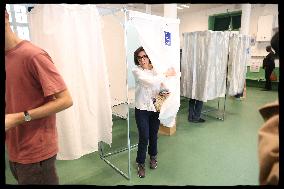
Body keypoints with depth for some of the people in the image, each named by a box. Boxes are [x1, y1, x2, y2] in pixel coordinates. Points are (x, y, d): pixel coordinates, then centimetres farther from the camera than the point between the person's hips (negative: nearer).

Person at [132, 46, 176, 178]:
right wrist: (166, 74, -21)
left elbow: (162, 85, 2)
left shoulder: (156, 69, -1)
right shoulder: (136, 71, -11)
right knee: (144, 137, -1)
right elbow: (150, 81, -27)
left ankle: (153, 156, 44)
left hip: (155, 108, 3)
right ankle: (140, 163, 23)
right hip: (142, 109, -3)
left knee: (153, 135, 16)